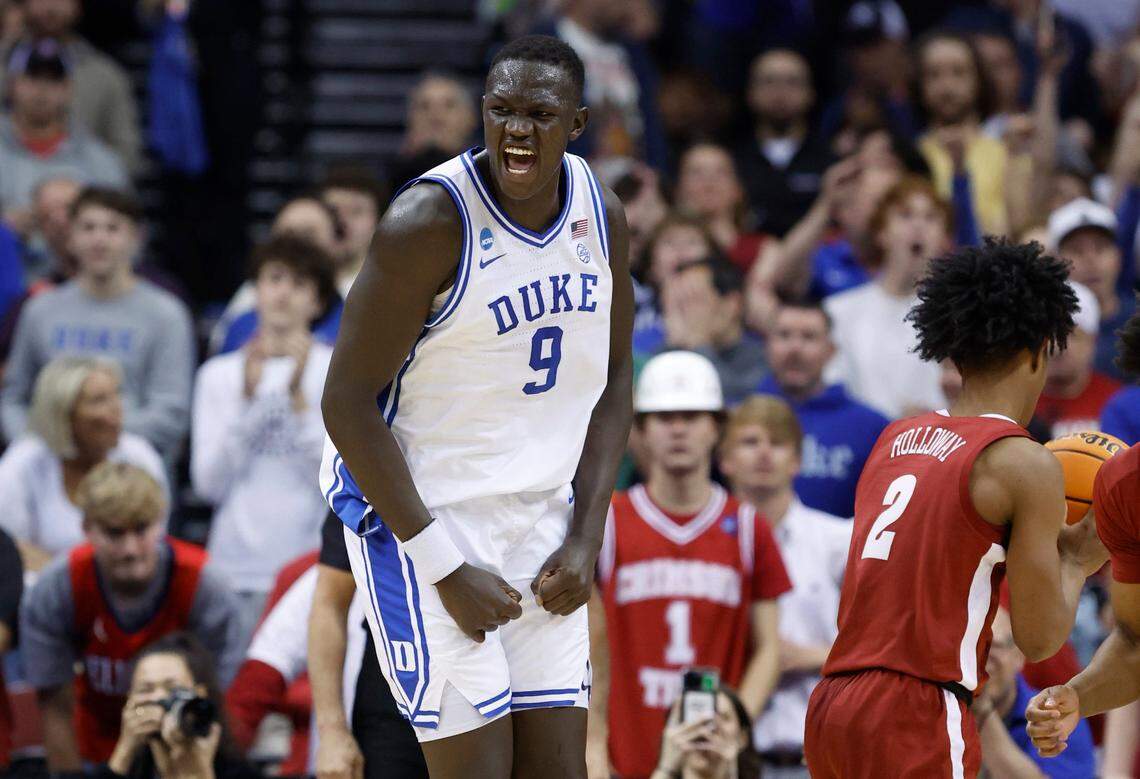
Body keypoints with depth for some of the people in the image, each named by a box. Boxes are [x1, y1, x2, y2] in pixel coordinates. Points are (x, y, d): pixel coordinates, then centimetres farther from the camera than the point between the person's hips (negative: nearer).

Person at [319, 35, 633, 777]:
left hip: (539, 514, 6)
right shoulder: (430, 221, -19)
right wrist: (444, 568, -19)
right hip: (420, 512, -6)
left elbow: (612, 379, 12)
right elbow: (347, 401, -17)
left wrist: (585, 541, 1)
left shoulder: (603, 215, 0)